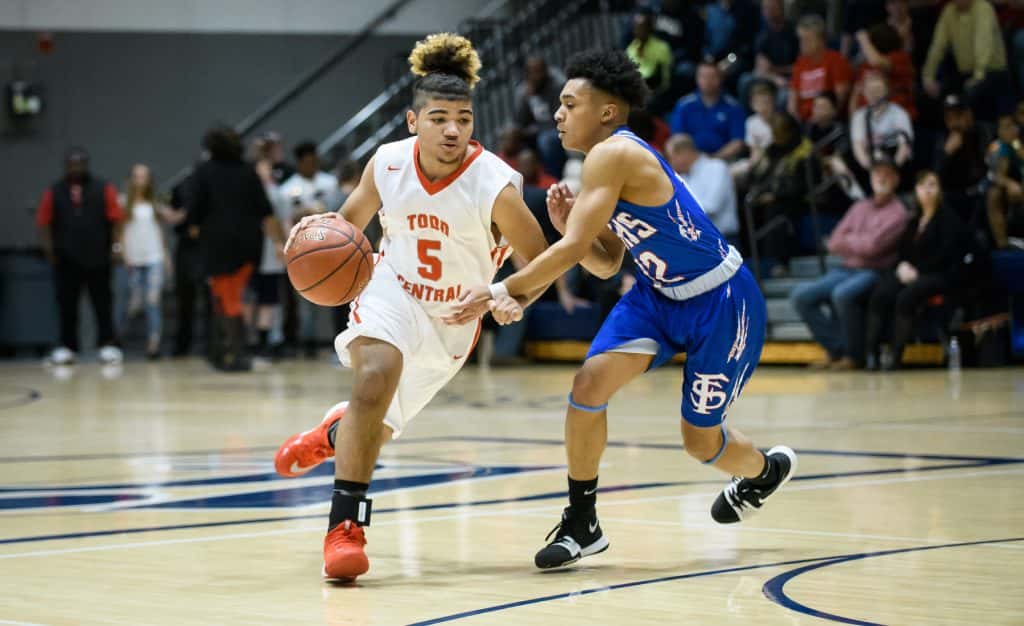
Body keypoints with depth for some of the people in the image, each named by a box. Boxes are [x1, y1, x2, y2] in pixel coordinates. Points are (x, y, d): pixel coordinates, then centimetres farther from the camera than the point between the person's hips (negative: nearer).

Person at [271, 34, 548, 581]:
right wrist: (323, 229, -21)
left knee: (378, 424, 13)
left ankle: (332, 434, 54)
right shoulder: (388, 164, -17)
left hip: (454, 317, 0)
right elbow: (352, 220, 2)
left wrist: (515, 301, -36)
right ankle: (345, 526, -21)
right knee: (376, 376, -31)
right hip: (392, 289, 0)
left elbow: (540, 260, -16)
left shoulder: (495, 186, -27)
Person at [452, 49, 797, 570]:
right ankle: (581, 525, -2)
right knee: (590, 381, -12)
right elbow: (606, 264, 9)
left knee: (700, 440, 5)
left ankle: (766, 470, 41)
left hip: (720, 303, -8)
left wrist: (497, 291, -28)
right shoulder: (612, 160, 5)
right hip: (659, 294, 8)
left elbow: (571, 250, -31)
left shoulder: (612, 155, -25)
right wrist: (566, 222, -8)